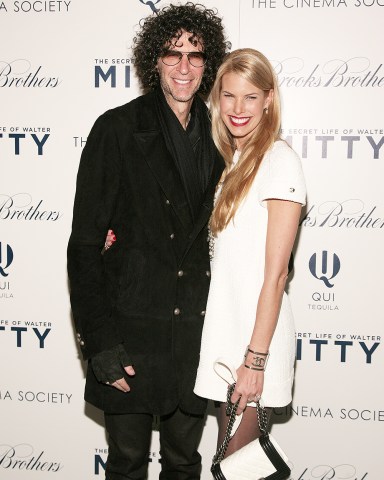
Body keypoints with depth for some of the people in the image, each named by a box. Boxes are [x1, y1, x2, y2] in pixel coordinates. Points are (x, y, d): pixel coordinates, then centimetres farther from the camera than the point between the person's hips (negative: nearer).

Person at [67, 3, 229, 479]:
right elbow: (84, 243, -10)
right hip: (131, 325, -4)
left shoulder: (217, 137, 5)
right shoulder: (118, 129, -9)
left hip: (194, 328, 4)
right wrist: (100, 343, -14)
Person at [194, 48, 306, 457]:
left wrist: (255, 359, -17)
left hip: (256, 331, -7)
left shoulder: (279, 161, -14)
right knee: (227, 447, 19)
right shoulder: (229, 158, 10)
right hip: (223, 325, 7)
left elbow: (275, 273, -17)